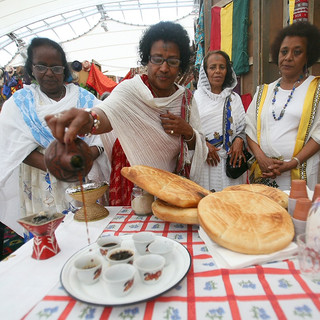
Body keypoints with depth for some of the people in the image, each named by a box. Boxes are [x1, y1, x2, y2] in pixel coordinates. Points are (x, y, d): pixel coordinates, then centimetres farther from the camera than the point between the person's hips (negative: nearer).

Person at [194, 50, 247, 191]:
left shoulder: (234, 98, 15)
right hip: (204, 161, -2)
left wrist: (239, 140, -4)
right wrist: (203, 144, -12)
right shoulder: (196, 97, 5)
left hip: (230, 161, 3)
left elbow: (243, 126, 16)